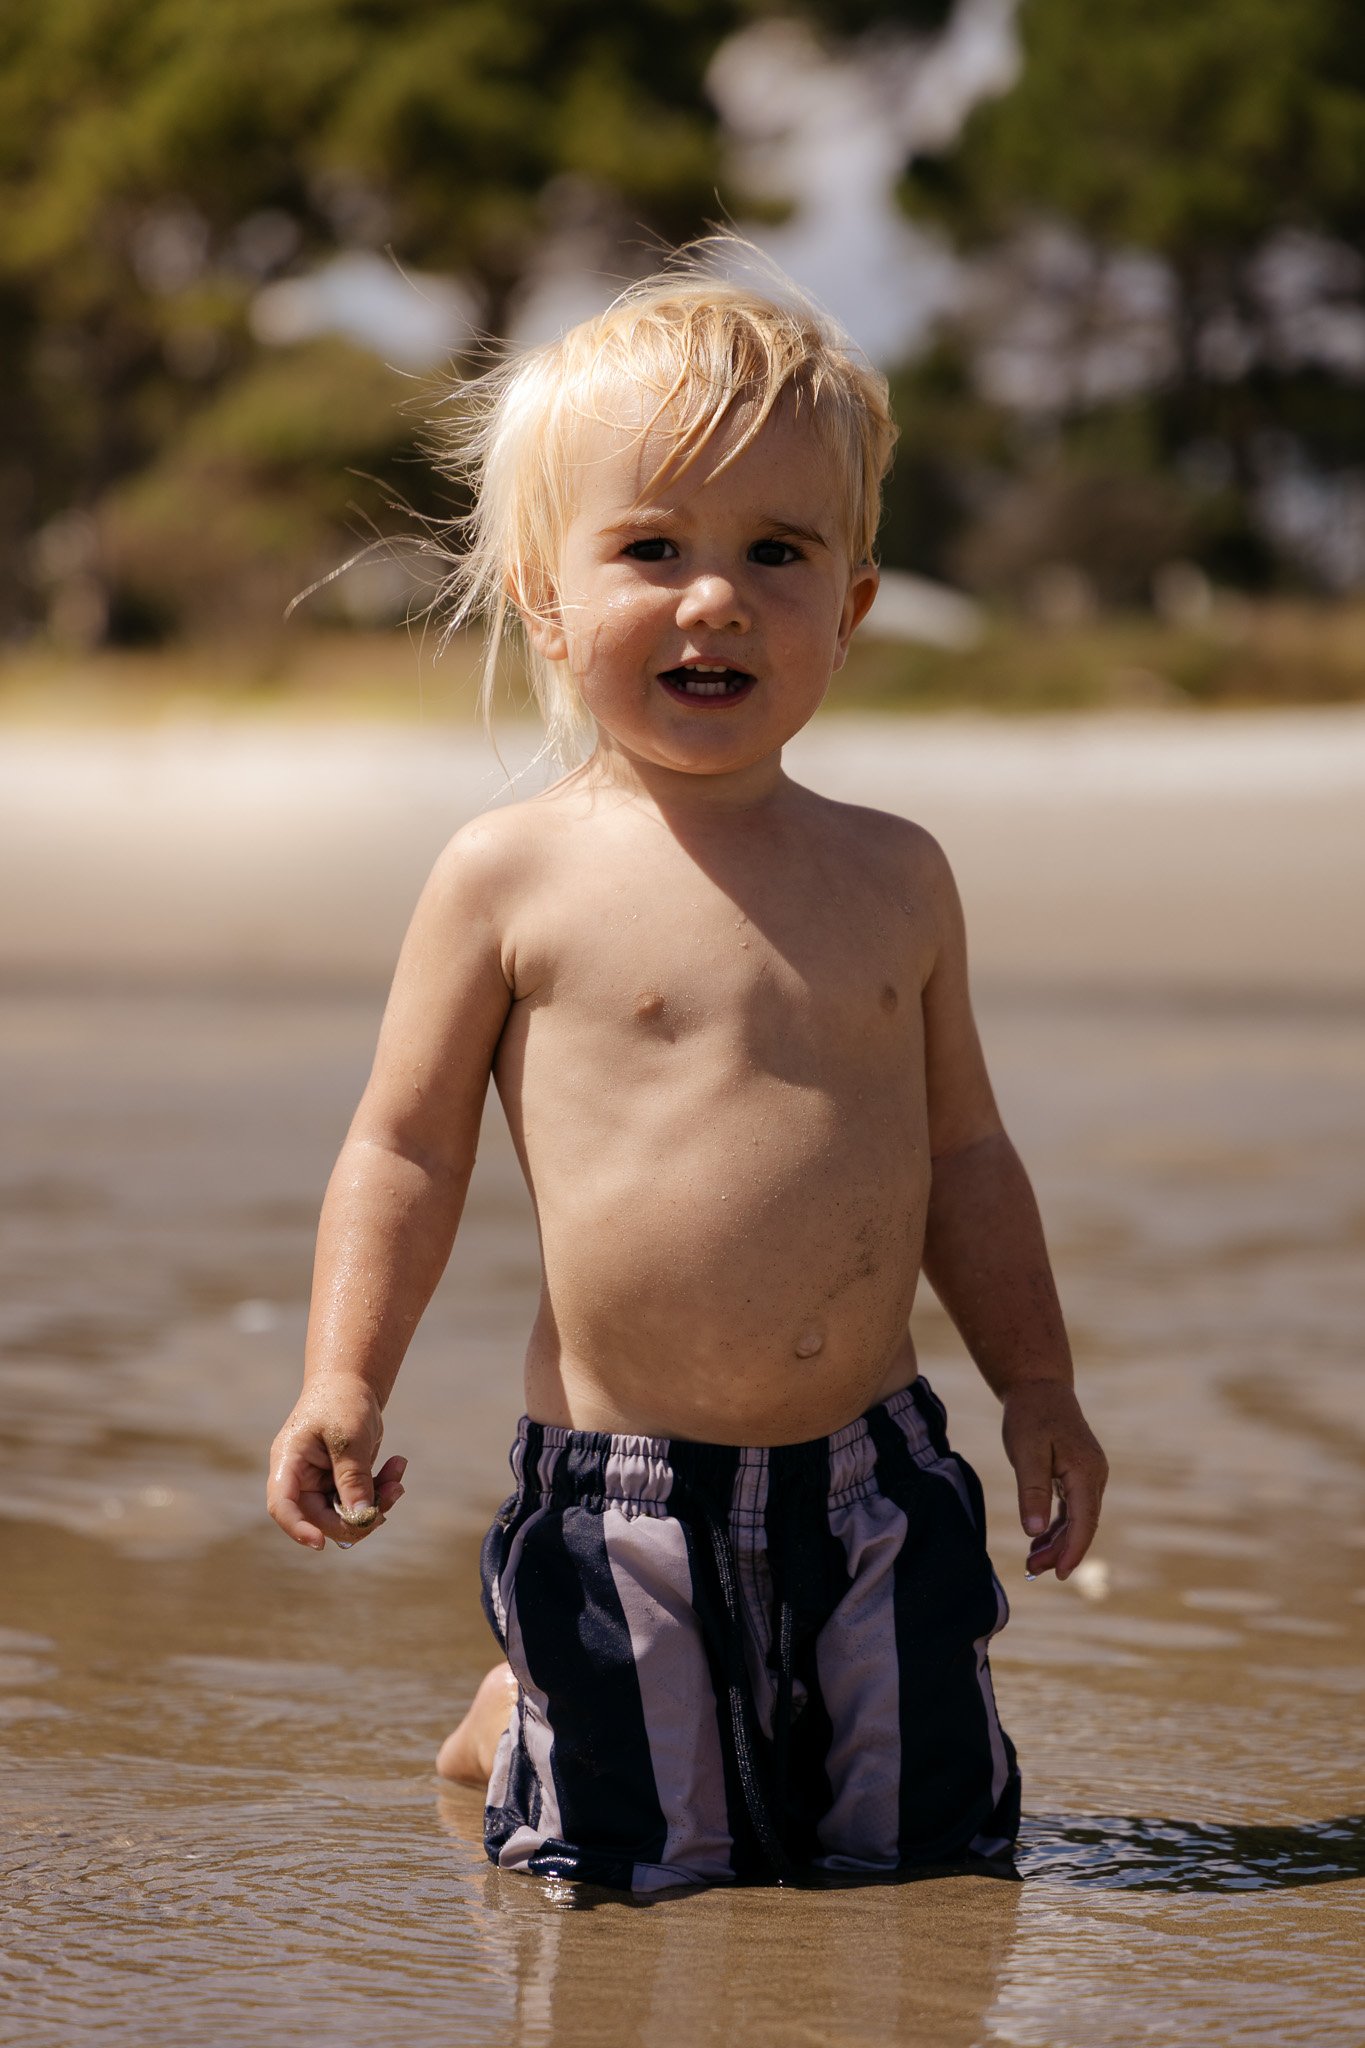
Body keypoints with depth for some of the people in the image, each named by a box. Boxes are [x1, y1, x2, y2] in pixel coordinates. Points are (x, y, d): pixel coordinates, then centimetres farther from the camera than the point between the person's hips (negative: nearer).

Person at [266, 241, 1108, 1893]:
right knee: (633, 1872, 3)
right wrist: (343, 1379, -10)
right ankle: (518, 1725, 35)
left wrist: (1037, 1385, 13)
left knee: (920, 1848, 9)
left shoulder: (893, 880, 6)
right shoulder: (515, 876, -5)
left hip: (869, 1475, 3)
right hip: (618, 1493, -3)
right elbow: (406, 1150, -1)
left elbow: (962, 1150, 15)